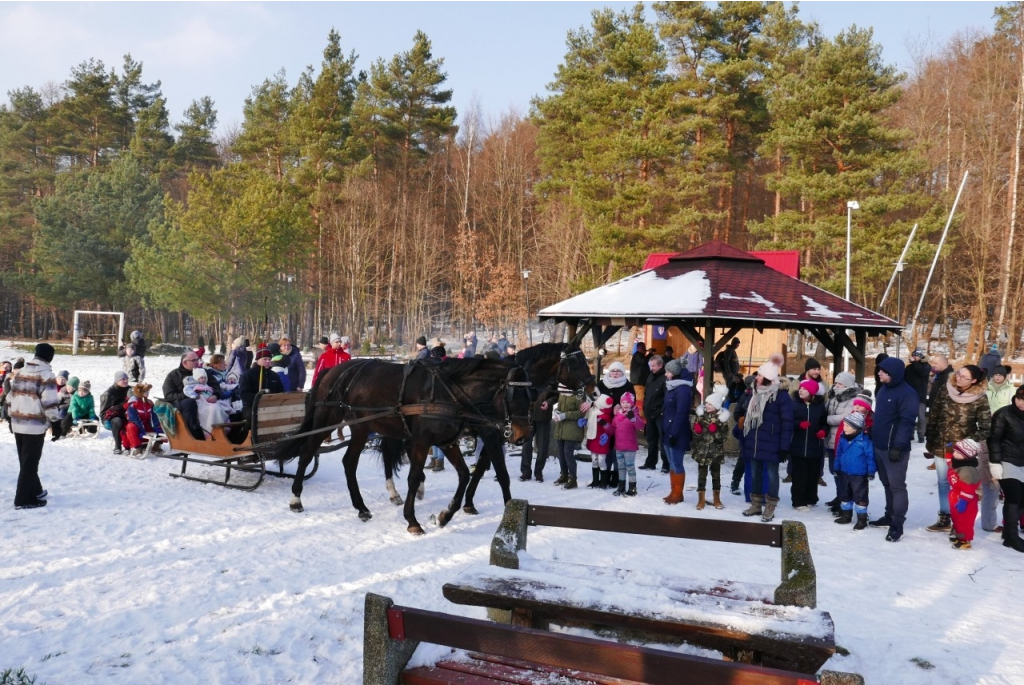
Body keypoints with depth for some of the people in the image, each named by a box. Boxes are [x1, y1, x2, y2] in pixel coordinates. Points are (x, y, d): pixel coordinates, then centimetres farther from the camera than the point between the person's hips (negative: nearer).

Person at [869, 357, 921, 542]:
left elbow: (907, 422, -20)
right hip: (879, 446, 9)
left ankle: (897, 524, 1)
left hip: (895, 448, -9)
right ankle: (889, 516, 29)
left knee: (897, 486, -3)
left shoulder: (907, 393, -15)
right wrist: (873, 437, 17)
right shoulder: (883, 389, 12)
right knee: (887, 484, 18)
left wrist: (898, 446, -23)